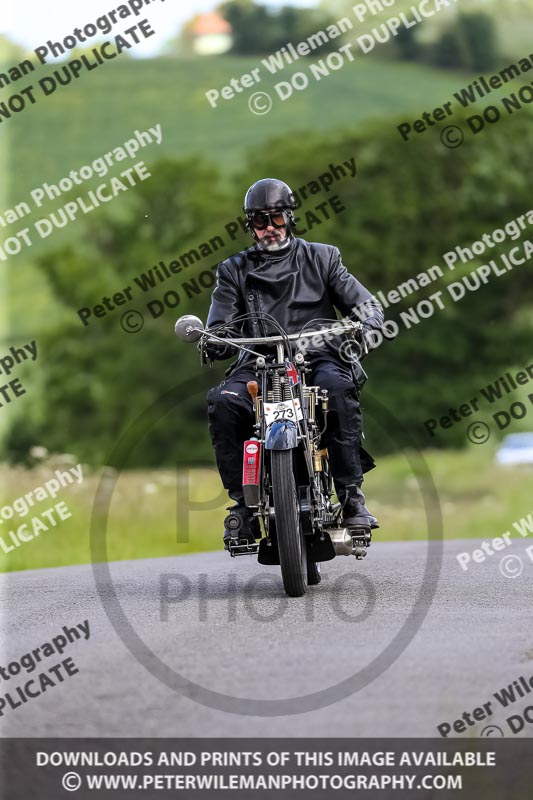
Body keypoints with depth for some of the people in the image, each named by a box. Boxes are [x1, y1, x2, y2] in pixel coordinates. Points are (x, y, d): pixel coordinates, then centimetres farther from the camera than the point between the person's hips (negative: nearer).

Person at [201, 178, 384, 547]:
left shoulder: (321, 258, 16)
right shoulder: (235, 270, 19)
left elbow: (368, 305, 10)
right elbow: (223, 327, 10)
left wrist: (362, 326, -15)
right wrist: (212, 342, -16)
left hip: (318, 357, -1)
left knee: (338, 385, -37)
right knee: (221, 402, -30)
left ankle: (352, 495, -32)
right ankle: (242, 503, -23)